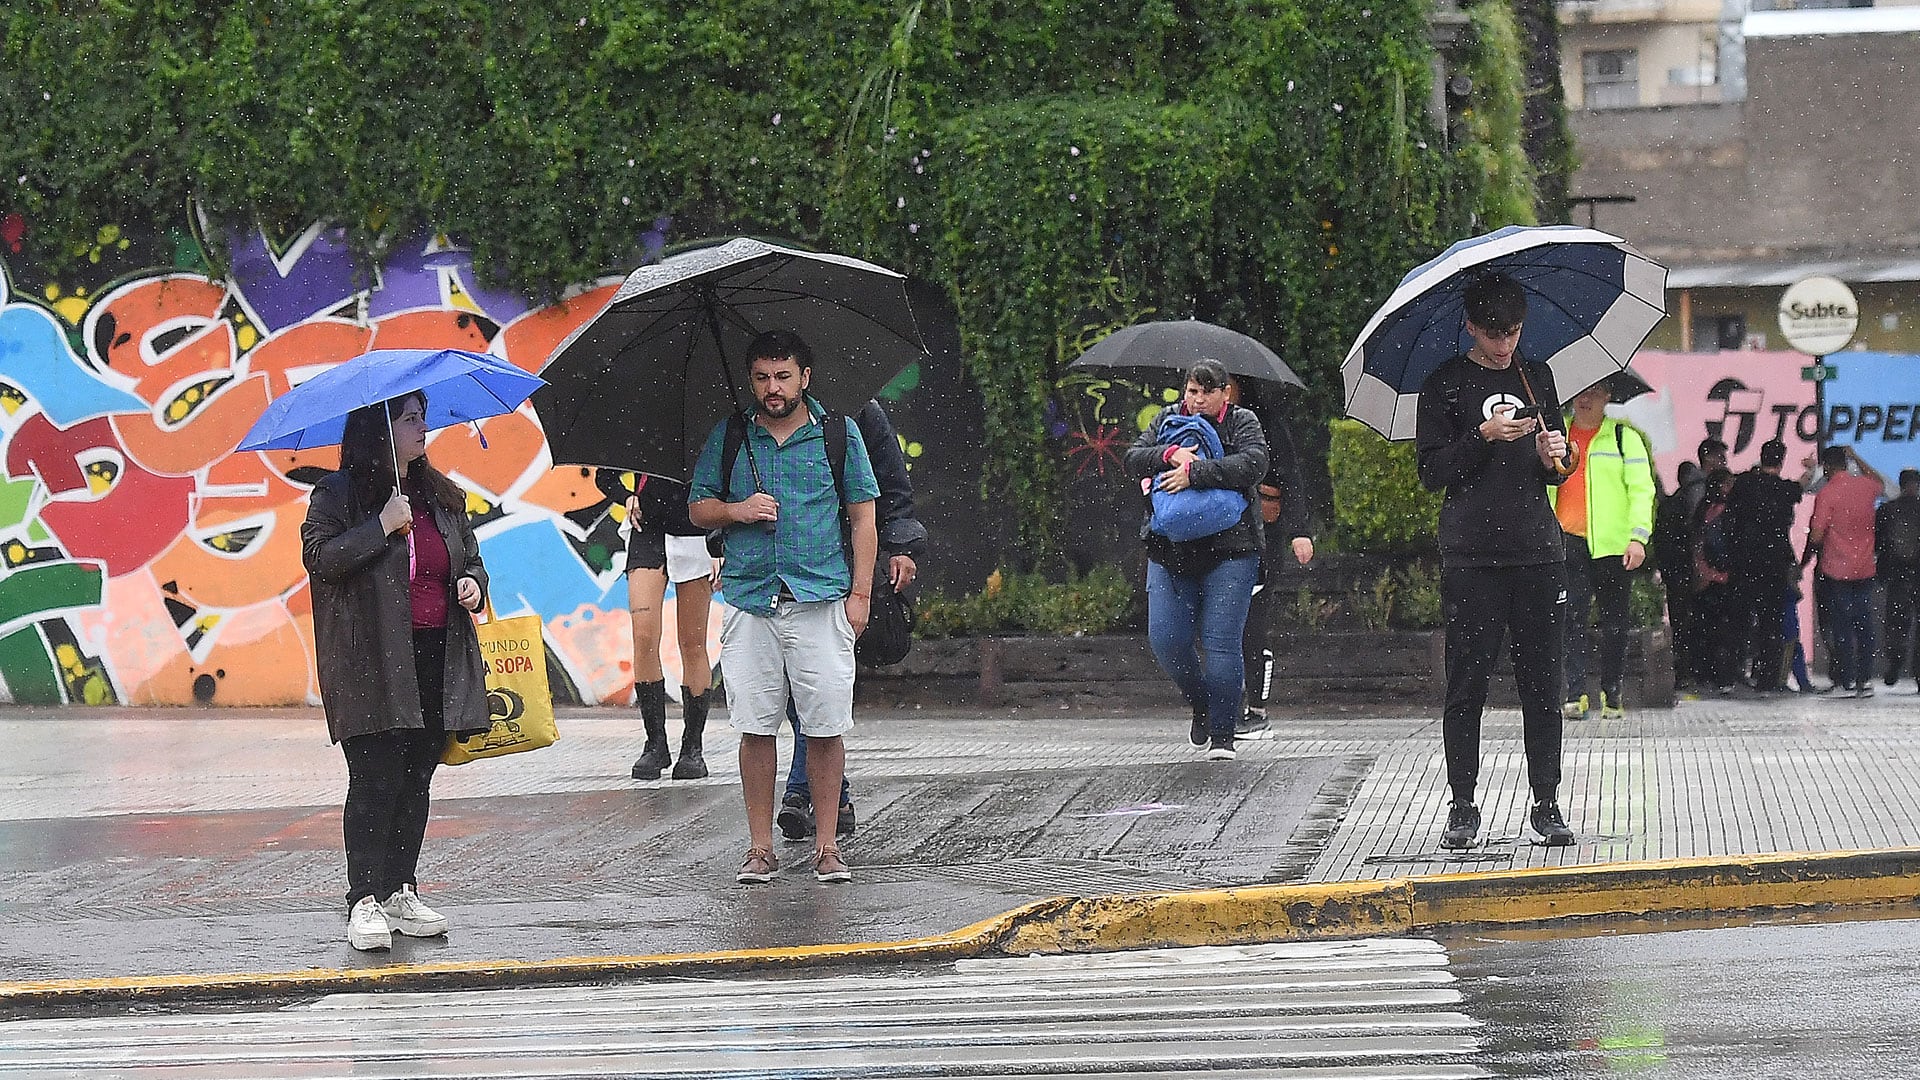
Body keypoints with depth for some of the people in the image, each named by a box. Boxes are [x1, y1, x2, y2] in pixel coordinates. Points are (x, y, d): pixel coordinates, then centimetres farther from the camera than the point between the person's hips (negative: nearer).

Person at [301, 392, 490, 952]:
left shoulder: (442, 496, 16)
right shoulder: (338, 494, -2)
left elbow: (469, 555, 26)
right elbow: (318, 557, -13)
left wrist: (472, 582, 4)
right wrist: (382, 526, -17)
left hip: (435, 659, 6)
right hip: (372, 662, -6)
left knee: (416, 779, 8)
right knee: (376, 780, -9)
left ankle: (401, 892, 16)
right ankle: (364, 902, -8)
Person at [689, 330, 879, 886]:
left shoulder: (838, 433, 6)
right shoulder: (728, 437, 10)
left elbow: (862, 517, 7)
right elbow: (698, 507, 15)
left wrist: (860, 593, 0)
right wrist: (737, 510, -6)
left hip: (821, 600, -1)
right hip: (750, 601, 1)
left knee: (825, 727, -2)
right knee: (756, 728, 0)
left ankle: (827, 846, 6)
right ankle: (760, 849, 7)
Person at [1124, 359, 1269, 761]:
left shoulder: (1243, 424, 3)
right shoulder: (1167, 420, 13)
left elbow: (1253, 464, -16)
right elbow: (1131, 459, 1)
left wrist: (1194, 473, -23)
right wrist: (1170, 454, -18)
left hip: (1228, 550, -4)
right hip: (1169, 550, 4)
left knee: (1221, 643, -8)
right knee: (1165, 639, -4)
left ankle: (1222, 734, -1)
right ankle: (1201, 705, 23)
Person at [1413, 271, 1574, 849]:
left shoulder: (1536, 377, 14)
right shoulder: (1446, 383, 3)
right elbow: (1431, 470, -2)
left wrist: (1554, 459, -1)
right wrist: (1484, 437, -14)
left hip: (1536, 551, 3)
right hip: (1470, 555, -3)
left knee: (1542, 685, 2)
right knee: (1466, 686, -1)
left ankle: (1546, 804, 8)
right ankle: (1462, 808, 5)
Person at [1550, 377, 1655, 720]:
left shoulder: (1625, 437, 6)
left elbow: (1641, 489, 0)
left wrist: (1638, 536, -11)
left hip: (1612, 545, -2)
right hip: (1568, 543, 2)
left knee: (1613, 621, 4)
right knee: (1571, 617, -9)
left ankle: (1612, 695, 12)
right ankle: (1575, 694, -11)